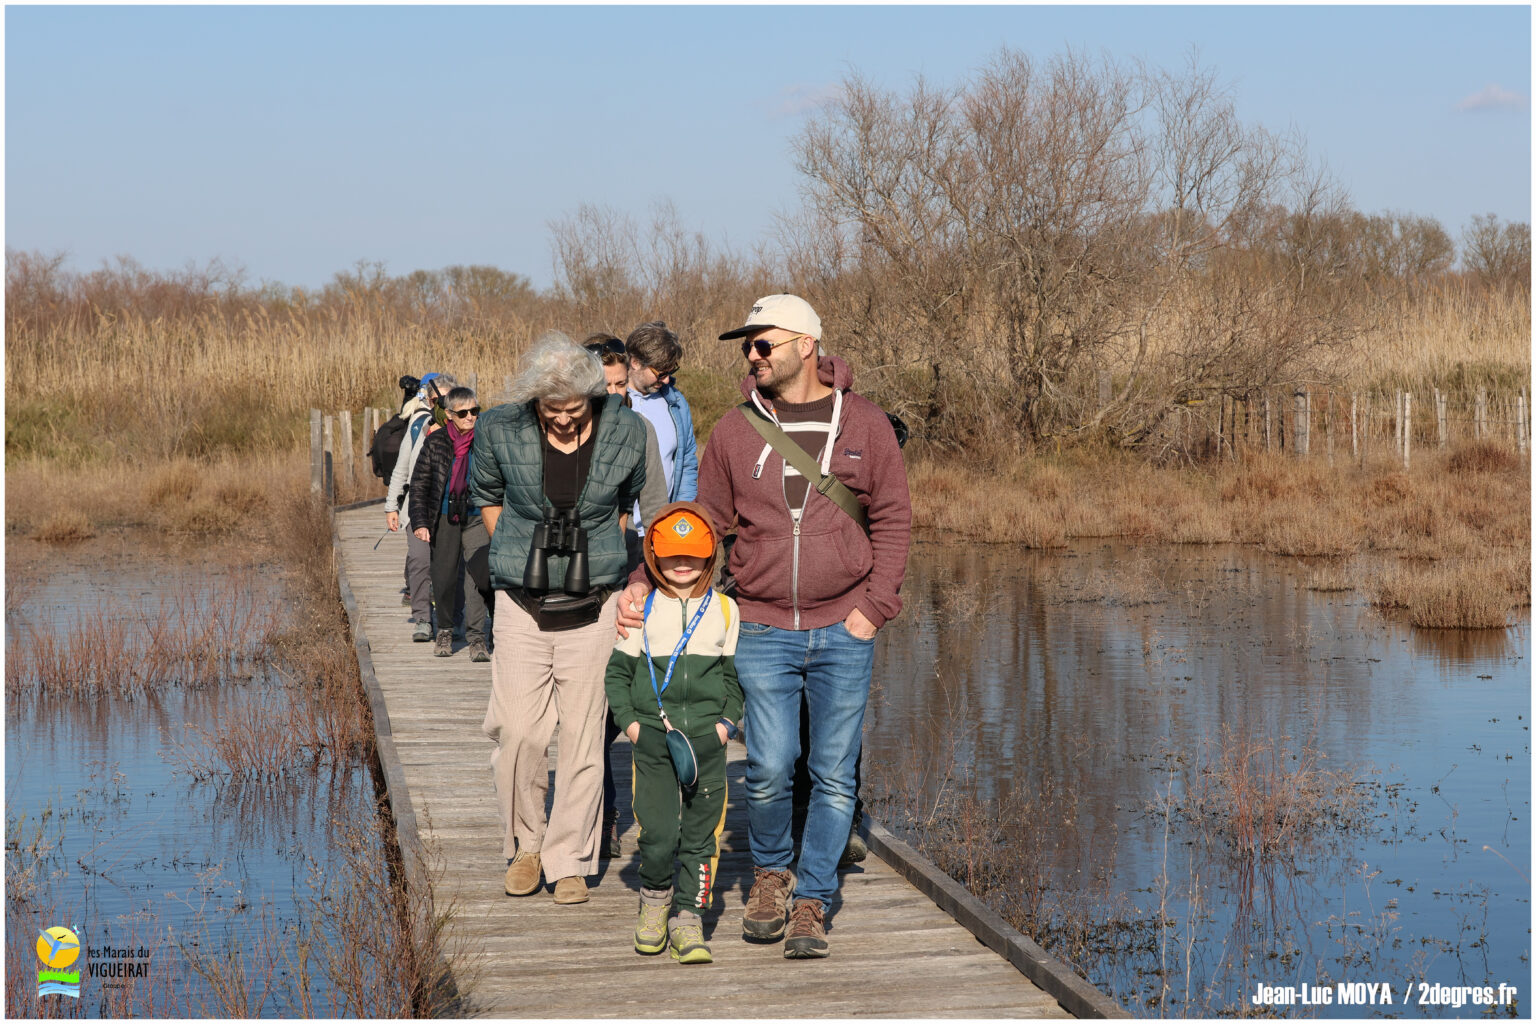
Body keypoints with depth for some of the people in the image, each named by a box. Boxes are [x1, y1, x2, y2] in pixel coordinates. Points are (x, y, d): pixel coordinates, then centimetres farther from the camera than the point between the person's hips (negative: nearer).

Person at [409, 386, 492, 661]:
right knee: (443, 578, 6)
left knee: (478, 576, -12)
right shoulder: (435, 442, 1)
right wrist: (420, 522, -1)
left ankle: (476, 637, -9)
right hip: (444, 519, 1)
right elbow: (419, 484, 6)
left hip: (477, 517, -1)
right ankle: (445, 631, 25)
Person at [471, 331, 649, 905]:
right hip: (521, 604, 0)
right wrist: (515, 553, 11)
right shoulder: (500, 430, -7)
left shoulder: (626, 433, -6)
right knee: (517, 731, -4)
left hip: (593, 604, 0)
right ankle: (525, 844, 18)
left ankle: (570, 862, 13)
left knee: (582, 736, 1)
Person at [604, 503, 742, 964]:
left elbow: (736, 674, 13)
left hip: (707, 741, 1)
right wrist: (630, 723, -1)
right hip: (652, 739, -1)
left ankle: (688, 918, 11)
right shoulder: (640, 610, 4)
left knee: (700, 836, 1)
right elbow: (617, 671, 9)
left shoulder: (725, 610, 8)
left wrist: (727, 723, 1)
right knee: (658, 835, -7)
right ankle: (654, 898, 20)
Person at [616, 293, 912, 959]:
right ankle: (769, 873, 22)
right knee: (769, 771, -6)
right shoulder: (735, 430, 3)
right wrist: (644, 580, -4)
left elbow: (893, 521, 5)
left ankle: (810, 904, 16)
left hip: (843, 631, 0)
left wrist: (874, 608, -4)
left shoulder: (863, 423, 1)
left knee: (833, 777, 3)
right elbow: (704, 522, 9)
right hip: (762, 630, 0)